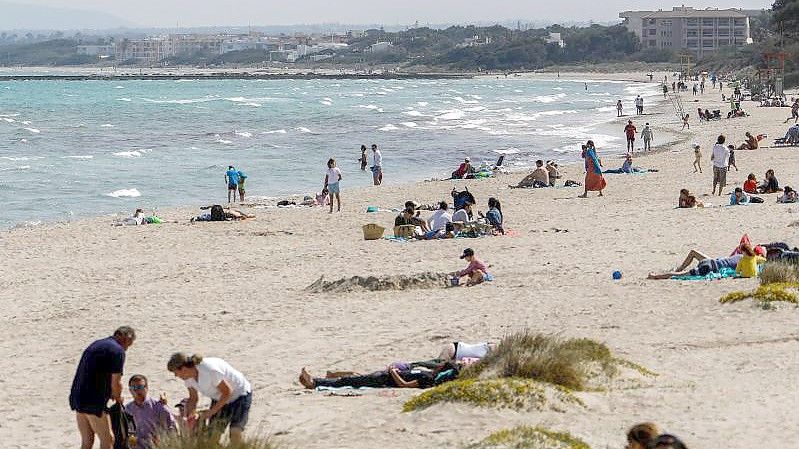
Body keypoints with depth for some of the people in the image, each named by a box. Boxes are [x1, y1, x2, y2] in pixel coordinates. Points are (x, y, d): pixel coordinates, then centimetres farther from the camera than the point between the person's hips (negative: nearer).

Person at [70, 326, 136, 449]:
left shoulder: (96, 344, 18)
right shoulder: (118, 351, -9)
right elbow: (116, 383, -10)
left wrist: (110, 394, 22)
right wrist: (118, 398, 10)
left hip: (77, 398, 8)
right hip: (94, 402, -8)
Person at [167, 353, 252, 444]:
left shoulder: (209, 371, -35)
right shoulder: (188, 376, -11)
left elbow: (227, 392, -25)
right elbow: (193, 398, 3)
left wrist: (211, 411, -22)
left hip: (240, 395, -7)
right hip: (220, 398, 7)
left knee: (235, 433, -22)